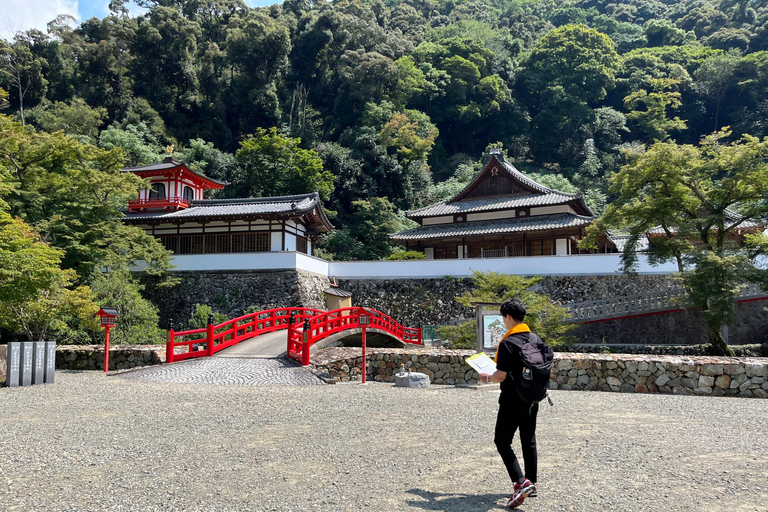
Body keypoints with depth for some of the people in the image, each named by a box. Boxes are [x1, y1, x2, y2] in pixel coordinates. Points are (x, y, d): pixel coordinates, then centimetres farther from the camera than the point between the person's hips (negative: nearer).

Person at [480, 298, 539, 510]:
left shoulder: (508, 343, -19)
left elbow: (501, 375, -23)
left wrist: (487, 378, -3)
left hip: (513, 401, -8)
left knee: (502, 441, 2)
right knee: (529, 440, 17)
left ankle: (521, 483, -10)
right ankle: (531, 484, 25)